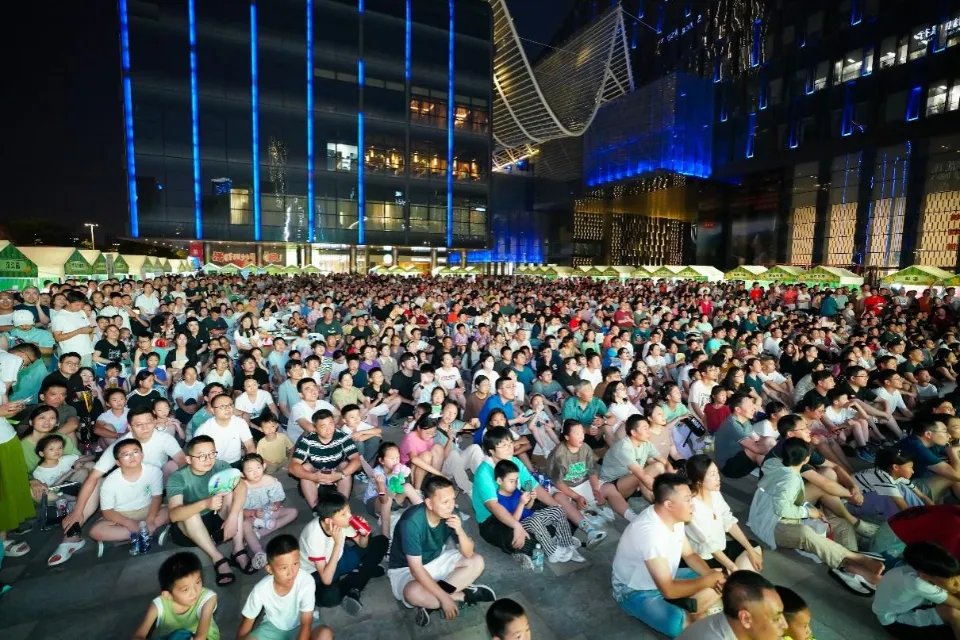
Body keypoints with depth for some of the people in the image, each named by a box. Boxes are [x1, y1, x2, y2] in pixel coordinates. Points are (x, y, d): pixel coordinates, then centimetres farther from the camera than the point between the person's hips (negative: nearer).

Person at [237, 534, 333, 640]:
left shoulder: (306, 581, -31)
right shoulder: (261, 589, -25)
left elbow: (306, 624, -26)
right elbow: (247, 620, -8)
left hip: (299, 626, -2)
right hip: (273, 626, 2)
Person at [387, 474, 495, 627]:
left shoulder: (450, 515, -16)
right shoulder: (411, 522, -33)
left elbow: (468, 553, -12)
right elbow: (416, 569, -30)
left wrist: (460, 531, -32)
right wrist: (444, 597, -30)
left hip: (436, 560, 6)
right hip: (405, 569, -6)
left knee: (477, 562, -8)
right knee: (413, 592, -38)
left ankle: (431, 603, -14)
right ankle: (462, 596, -14)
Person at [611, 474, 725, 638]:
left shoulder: (674, 517, -9)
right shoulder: (649, 532, -37)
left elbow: (689, 555, 6)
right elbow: (669, 590, -35)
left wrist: (712, 575, -14)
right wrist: (709, 579, -24)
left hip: (665, 579, 9)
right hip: (636, 592, -8)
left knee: (720, 585, 2)